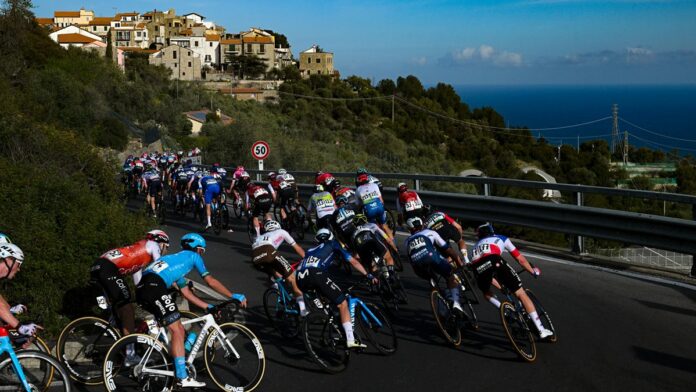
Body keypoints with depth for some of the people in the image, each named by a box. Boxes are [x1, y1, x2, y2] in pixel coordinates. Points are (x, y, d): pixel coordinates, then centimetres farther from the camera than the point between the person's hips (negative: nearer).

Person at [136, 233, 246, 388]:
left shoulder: (177, 261, 36)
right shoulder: (193, 256, 14)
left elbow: (187, 294, 32)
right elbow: (211, 282, 14)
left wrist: (208, 307, 30)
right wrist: (233, 296, 21)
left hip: (142, 288, 9)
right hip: (154, 287, -9)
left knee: (178, 329, 15)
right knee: (176, 331, -9)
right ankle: (183, 378, -13)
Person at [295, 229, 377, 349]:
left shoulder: (312, 249, 39)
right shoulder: (333, 245, 28)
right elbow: (353, 262, 23)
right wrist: (368, 275, 25)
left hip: (300, 277, 5)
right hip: (317, 274, -5)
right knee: (342, 304, 0)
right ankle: (350, 340, -9)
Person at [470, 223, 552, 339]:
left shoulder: (476, 246, 42)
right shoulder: (501, 239, 35)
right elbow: (521, 260, 34)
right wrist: (533, 271, 51)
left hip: (477, 269, 3)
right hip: (494, 262, -2)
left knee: (486, 293, 35)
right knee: (521, 294, 8)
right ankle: (541, 330, 6)